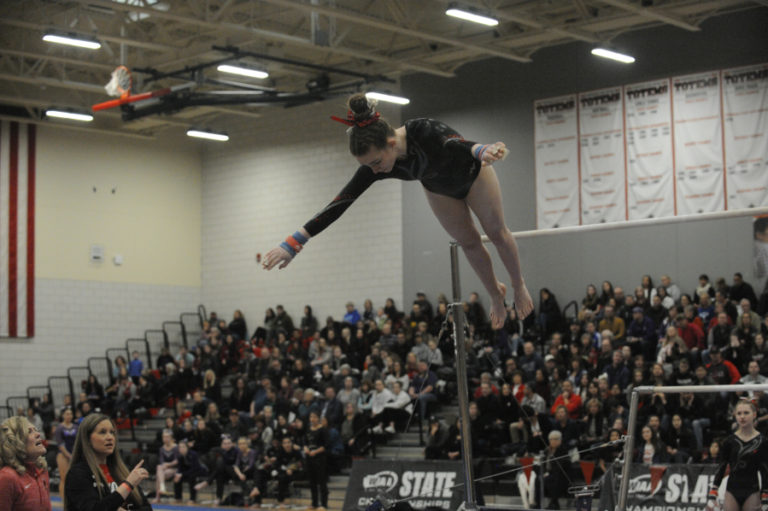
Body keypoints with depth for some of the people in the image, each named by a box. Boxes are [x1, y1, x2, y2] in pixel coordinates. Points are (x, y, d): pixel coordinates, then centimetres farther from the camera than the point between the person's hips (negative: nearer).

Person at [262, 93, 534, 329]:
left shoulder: (425, 131, -48)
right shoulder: (373, 164, -34)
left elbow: (457, 144, -68)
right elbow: (341, 202, -36)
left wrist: (482, 150, -93)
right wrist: (293, 243, -42)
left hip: (472, 173, -4)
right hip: (439, 189, 4)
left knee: (497, 232, 10)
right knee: (469, 242, 13)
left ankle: (519, 285, 35)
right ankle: (495, 293, 36)